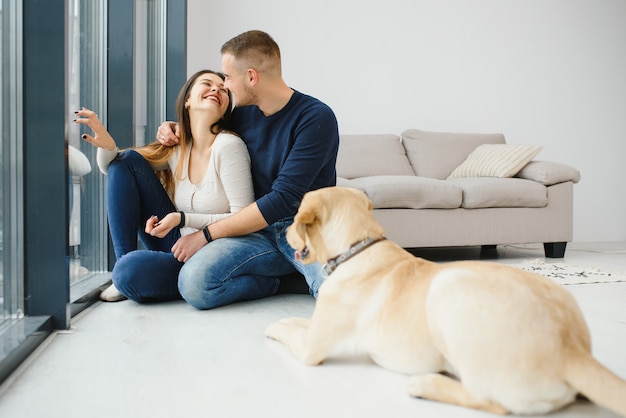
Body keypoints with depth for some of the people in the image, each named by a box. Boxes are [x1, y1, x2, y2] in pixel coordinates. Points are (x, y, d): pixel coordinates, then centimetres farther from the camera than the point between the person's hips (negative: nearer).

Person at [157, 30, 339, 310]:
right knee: (193, 283, -24)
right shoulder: (243, 114, 11)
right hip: (260, 231, 5)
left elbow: (283, 199, -16)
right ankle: (292, 274, -3)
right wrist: (175, 129, 12)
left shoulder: (316, 118, -10)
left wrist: (207, 234, -13)